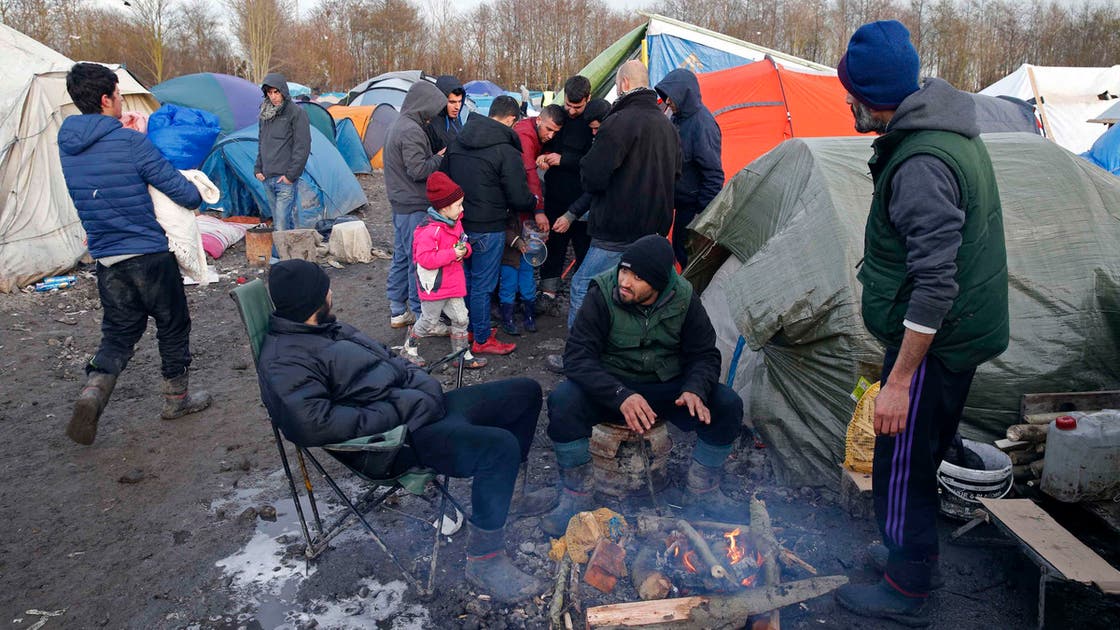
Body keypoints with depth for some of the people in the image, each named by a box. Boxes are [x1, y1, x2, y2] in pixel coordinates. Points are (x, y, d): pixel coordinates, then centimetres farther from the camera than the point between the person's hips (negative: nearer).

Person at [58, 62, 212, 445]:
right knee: (173, 326, 13)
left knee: (119, 332, 17)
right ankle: (176, 398, 26)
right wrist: (196, 196, 8)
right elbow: (186, 194, -16)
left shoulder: (66, 147, 5)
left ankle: (93, 391, -6)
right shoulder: (131, 143, -16)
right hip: (150, 254, -6)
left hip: (105, 259, 6)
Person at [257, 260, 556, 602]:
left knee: (526, 391, 10)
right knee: (498, 445, -30)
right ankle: (485, 561, -13)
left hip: (419, 404, 10)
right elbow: (313, 425, -29)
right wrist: (397, 411, -23)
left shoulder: (330, 327, 16)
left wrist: (423, 384, 3)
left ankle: (510, 493, 25)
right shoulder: (284, 361, -14)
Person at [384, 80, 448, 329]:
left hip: (400, 204, 10)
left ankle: (398, 311, 25)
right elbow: (418, 170, -23)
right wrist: (440, 158, -10)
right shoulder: (412, 131, -19)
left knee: (401, 257, 16)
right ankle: (422, 318, 5)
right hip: (414, 207, -10)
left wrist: (435, 157, 7)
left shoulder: (398, 125, 13)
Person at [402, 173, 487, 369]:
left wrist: (464, 249, -6)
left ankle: (462, 354, 25)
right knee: (429, 321, 9)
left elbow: (463, 244, 19)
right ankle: (409, 349, 32)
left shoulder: (455, 223, 4)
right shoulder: (429, 230, -25)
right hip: (434, 286, -8)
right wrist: (452, 254, -28)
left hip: (453, 284, 8)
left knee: (461, 318, 11)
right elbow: (425, 259, -30)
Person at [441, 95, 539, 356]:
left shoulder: (457, 142, 4)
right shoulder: (507, 152, -18)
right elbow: (519, 199, -16)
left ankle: (468, 327, 36)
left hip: (460, 224, 7)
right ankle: (482, 340, 18)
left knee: (466, 278, 21)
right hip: (488, 229, -7)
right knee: (482, 285, 5)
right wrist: (534, 202, 6)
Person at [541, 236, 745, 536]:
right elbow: (577, 356, -24)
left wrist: (695, 390, -26)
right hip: (611, 386, -2)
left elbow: (704, 354, -3)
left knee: (728, 405, -18)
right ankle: (576, 497, -12)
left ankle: (701, 492, 4)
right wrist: (621, 396, -38)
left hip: (666, 387, 3)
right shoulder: (603, 294, -20)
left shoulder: (684, 299, -11)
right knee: (563, 401, -32)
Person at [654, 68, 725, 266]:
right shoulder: (679, 118, 6)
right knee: (679, 249, 17)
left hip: (694, 204, -9)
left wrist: (705, 213, -21)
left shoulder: (702, 123, -22)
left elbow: (713, 174, -23)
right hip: (683, 201, 9)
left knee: (687, 254, -2)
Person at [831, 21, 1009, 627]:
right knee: (920, 457, 24)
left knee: (900, 465, 6)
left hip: (932, 345, -10)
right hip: (960, 333, 10)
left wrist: (900, 380, -25)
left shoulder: (922, 165, -27)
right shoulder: (949, 131, 6)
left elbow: (935, 286, -29)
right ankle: (913, 554, 43)